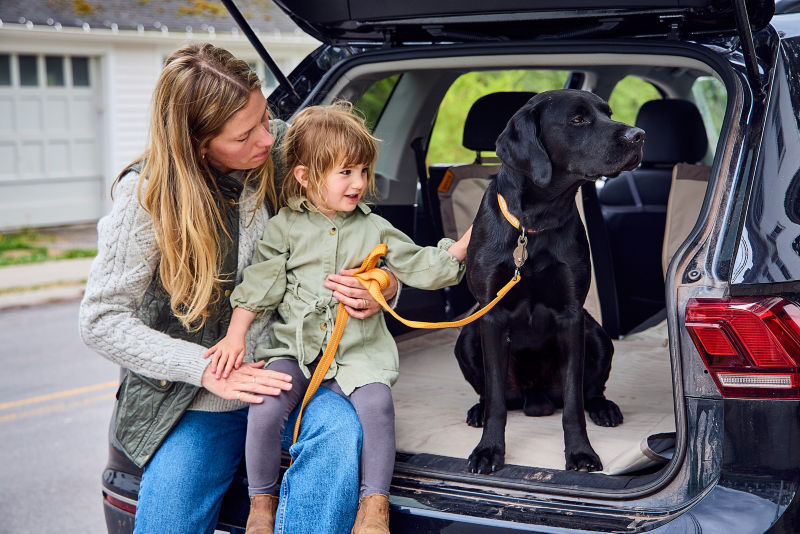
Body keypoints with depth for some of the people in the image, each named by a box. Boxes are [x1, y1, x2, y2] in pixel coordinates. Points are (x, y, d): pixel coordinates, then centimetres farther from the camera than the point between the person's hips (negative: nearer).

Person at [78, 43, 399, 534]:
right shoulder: (149, 194, -11)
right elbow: (101, 319, -8)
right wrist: (206, 369, -18)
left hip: (286, 366, 1)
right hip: (196, 399, -1)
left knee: (339, 431, -30)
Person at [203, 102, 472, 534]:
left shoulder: (374, 229, 9)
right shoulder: (285, 227, 6)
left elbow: (420, 267, 8)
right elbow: (260, 283, 3)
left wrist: (464, 244, -3)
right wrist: (235, 335, -4)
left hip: (356, 352, 0)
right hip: (292, 347, 0)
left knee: (376, 403, -28)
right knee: (265, 407, -24)